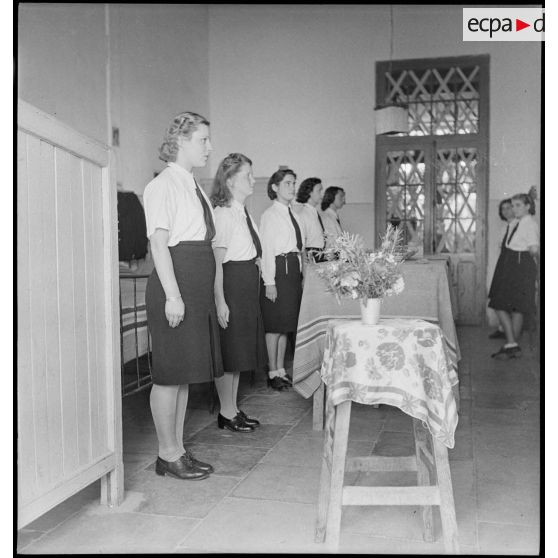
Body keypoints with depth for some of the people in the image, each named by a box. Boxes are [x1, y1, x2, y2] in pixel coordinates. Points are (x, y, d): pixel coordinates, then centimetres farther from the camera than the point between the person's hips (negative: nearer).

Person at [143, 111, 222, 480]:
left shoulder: (195, 187, 18)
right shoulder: (163, 185, -7)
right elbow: (159, 243, -15)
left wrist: (211, 293, 16)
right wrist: (172, 295, -21)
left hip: (199, 287, 9)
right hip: (175, 283, -9)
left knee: (185, 372, 12)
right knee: (170, 372, -1)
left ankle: (178, 449, 23)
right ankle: (168, 455, 11)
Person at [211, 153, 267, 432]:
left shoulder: (245, 214, 13)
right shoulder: (222, 214, -14)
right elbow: (216, 262, -18)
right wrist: (219, 301, -20)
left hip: (248, 288, 9)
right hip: (230, 286, -9)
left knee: (240, 351, 14)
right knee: (227, 351, 1)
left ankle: (234, 409, 25)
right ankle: (227, 413, 13)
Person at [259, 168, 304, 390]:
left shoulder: (292, 214, 15)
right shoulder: (270, 214, -8)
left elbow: (298, 246, 14)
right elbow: (266, 249, -12)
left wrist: (301, 273, 8)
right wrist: (269, 282, -16)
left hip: (294, 270, 8)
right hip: (278, 270, -8)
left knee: (286, 324, 12)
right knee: (275, 325, 0)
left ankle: (281, 370, 21)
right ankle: (273, 374, 10)